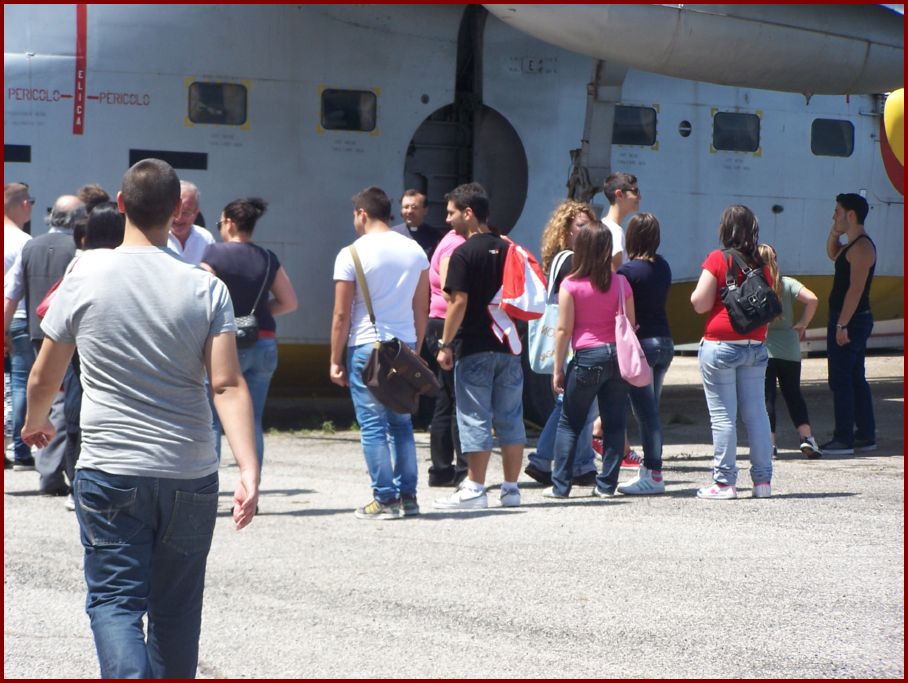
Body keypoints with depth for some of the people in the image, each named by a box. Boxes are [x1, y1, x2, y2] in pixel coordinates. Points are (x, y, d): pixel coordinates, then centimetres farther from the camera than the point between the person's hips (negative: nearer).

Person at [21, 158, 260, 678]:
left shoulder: (86, 276, -4)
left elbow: (45, 377, 5)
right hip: (190, 478, 2)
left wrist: (35, 422, 25)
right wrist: (250, 470, -17)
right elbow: (228, 384, -14)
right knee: (177, 607, 15)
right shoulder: (206, 289, -4)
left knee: (115, 601, 0)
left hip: (109, 474, -2)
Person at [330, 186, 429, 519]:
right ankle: (407, 496, 12)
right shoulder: (415, 251, 7)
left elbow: (342, 314, -8)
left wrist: (335, 360, -1)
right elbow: (422, 308, 10)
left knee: (373, 425, 0)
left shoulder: (352, 255, -8)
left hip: (367, 346, -5)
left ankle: (384, 499, -1)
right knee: (401, 422, 13)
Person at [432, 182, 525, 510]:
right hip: (509, 346, 6)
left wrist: (445, 344, -9)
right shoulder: (506, 249, 10)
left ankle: (474, 489, -2)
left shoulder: (464, 253, -10)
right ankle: (511, 488, 11)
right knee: (510, 418, 9)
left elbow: (459, 302, -15)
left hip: (476, 349, -6)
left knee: (475, 419, -2)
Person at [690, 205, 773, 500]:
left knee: (723, 417, -1)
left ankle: (724, 482, 0)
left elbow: (700, 303, -10)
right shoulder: (762, 263, 6)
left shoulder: (718, 260, -9)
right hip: (755, 346, 5)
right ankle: (763, 480, 9)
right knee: (756, 414, 8)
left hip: (720, 346, -5)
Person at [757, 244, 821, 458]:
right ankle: (807, 437, -2)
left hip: (762, 349, -2)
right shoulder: (787, 283, 0)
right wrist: (803, 324, -1)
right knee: (793, 394, 10)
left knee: (766, 397, 4)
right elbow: (811, 299, -13)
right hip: (789, 349, 2)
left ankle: (770, 442, 1)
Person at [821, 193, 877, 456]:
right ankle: (866, 435, 17)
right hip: (851, 320, 10)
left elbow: (856, 289, -23)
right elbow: (833, 254, 35)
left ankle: (844, 439, -9)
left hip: (850, 320, -10)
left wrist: (842, 325, -24)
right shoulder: (852, 245, 14)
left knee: (840, 380, -9)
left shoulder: (861, 247, -17)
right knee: (855, 379, 13)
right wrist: (835, 230, 16)